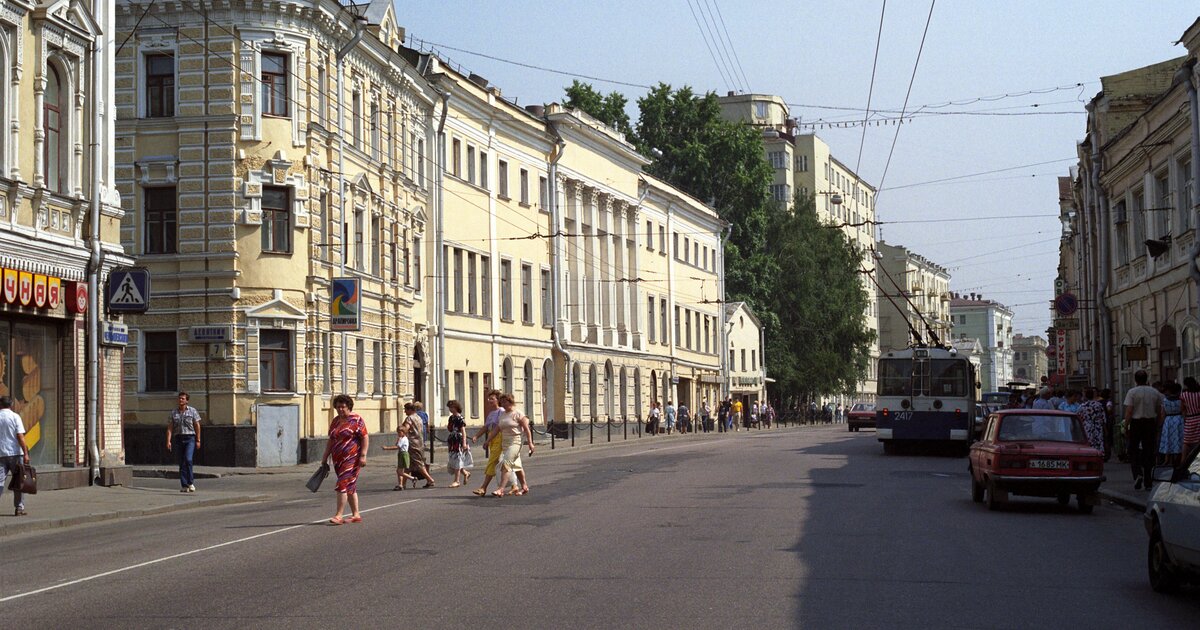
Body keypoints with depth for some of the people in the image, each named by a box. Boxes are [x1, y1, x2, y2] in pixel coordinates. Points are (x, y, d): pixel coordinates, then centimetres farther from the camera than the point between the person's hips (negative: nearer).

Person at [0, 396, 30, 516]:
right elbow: (20, 436, -10)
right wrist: (26, 453, -9)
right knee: (18, 482, 8)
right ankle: (19, 508, 9)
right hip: (15, 453, -2)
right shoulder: (15, 416, -4)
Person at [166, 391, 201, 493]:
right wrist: (168, 441, -6)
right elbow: (170, 428, 4)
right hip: (178, 438, 3)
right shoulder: (173, 412, 7)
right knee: (181, 463, 2)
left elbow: (197, 426, 2)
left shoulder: (192, 411, 2)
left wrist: (198, 440, -3)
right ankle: (184, 486, 5)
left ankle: (191, 482, -8)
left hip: (190, 439, -3)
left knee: (188, 459, -19)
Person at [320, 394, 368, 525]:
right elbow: (331, 440, 19)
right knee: (350, 487, 10)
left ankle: (338, 516, -13)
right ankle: (356, 515, 15)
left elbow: (365, 437, -9)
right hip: (338, 459, 7)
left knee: (343, 485, -13)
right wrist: (325, 457, 16)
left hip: (352, 458, -7)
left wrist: (363, 455, -17)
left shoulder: (356, 420, -6)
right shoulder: (335, 421, 14)